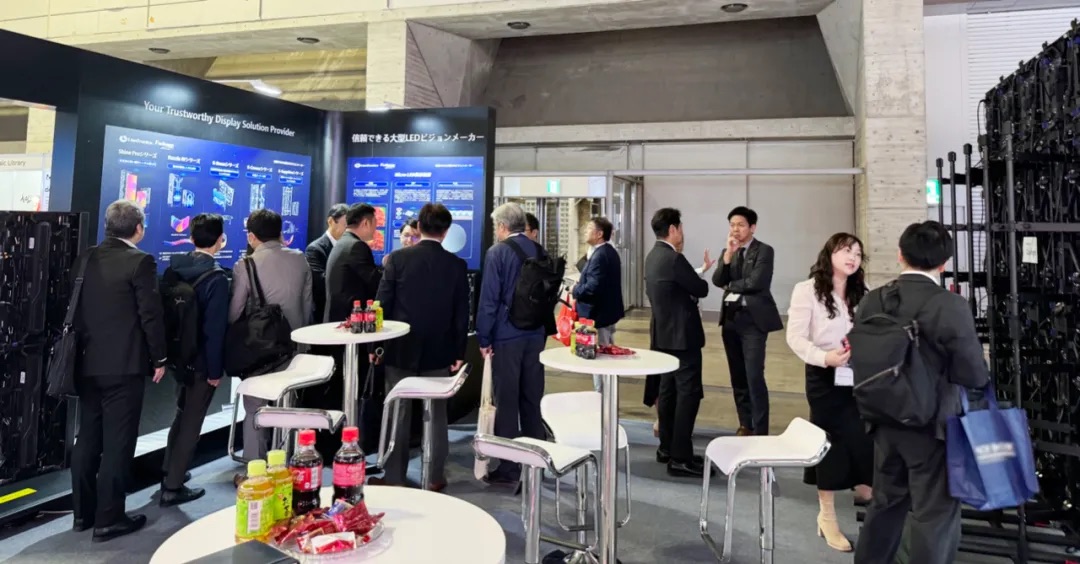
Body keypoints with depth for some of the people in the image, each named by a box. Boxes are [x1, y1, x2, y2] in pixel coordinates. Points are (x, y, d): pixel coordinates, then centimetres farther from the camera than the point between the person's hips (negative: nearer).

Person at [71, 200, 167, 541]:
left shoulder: (86, 259, 8)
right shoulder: (140, 261, -13)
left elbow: (76, 308, 14)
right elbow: (151, 315, -13)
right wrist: (159, 358, -4)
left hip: (88, 364, 7)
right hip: (124, 365, -7)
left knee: (87, 439, 15)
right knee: (117, 443, 0)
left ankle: (83, 512, 26)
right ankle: (108, 519, 7)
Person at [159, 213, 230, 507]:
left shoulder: (174, 267, 0)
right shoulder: (216, 277, -20)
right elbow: (214, 329, -22)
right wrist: (216, 369, -15)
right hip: (202, 360, -7)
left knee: (182, 414, 24)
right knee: (191, 423, 6)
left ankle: (170, 474, 36)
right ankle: (173, 487, 15)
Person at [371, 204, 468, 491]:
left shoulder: (398, 258, -7)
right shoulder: (457, 265, -4)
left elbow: (383, 304, -5)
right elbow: (462, 313, -1)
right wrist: (458, 352, 7)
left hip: (400, 348, -1)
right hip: (438, 350, 1)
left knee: (398, 414, 8)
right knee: (436, 414, 10)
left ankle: (393, 477, 17)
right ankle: (436, 477, 17)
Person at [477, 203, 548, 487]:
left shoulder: (497, 252, -9)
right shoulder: (539, 251, 7)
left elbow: (489, 298, -11)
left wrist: (484, 338, -5)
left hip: (506, 336, -5)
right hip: (535, 335, 6)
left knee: (507, 403, 2)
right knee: (532, 401, 13)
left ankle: (510, 469, 8)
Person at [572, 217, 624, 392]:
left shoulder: (599, 255, -22)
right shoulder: (609, 252, 11)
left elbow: (593, 288, -30)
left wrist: (575, 290, -12)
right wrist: (581, 284, 4)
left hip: (598, 315, -11)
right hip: (607, 312, 11)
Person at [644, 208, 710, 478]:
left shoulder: (653, 256, 10)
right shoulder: (674, 259, -20)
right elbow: (702, 289, -11)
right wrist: (698, 281, 10)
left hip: (663, 332, 10)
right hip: (682, 334, -10)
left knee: (668, 391, 14)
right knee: (689, 393, -6)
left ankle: (667, 448, 22)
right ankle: (680, 457, -4)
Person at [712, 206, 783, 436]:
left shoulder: (764, 251, -5)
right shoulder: (728, 251, 13)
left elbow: (755, 283, -17)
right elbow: (718, 281, -1)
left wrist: (731, 285, -1)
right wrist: (728, 254, -11)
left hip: (753, 319, -6)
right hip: (730, 318, 6)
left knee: (754, 376, -9)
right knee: (738, 377, 11)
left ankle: (760, 431, -1)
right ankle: (745, 424, 22)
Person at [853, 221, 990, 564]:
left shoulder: (872, 301, -2)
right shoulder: (950, 305, -17)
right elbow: (975, 375, -14)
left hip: (885, 423, 5)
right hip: (932, 425, -5)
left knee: (885, 502, 21)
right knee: (935, 514, 8)